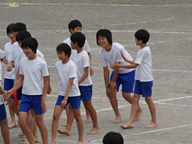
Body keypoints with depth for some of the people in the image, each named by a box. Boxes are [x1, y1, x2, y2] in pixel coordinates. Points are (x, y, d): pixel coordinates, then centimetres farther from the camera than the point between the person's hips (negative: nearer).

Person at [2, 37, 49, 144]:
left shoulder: (41, 63, -9)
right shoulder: (22, 62, 5)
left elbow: (46, 81, -6)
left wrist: (43, 99, -11)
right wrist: (11, 91, 5)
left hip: (37, 95, -5)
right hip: (25, 95, 5)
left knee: (39, 122, 3)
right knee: (21, 121, -5)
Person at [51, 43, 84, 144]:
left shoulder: (71, 65, -18)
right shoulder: (57, 65, 0)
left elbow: (70, 83, -22)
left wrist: (65, 99, -27)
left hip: (74, 94, -5)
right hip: (62, 93, 5)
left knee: (77, 116, 9)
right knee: (55, 116, -8)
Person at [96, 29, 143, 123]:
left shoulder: (118, 48, -32)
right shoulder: (101, 53, -15)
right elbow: (106, 70, -9)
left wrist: (113, 81, -15)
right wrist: (107, 86, -8)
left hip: (128, 71, -5)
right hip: (117, 71, 5)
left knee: (126, 94, -7)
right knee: (111, 92, -8)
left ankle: (139, 110, 20)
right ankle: (117, 116, 9)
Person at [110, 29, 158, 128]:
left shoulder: (145, 51, -20)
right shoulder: (142, 50, 10)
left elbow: (134, 65, -20)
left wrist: (119, 66, -17)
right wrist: (126, 59, 15)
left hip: (146, 79, -9)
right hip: (139, 79, 9)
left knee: (148, 99, 2)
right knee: (135, 98, 2)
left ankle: (154, 121, 16)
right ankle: (131, 122, -1)